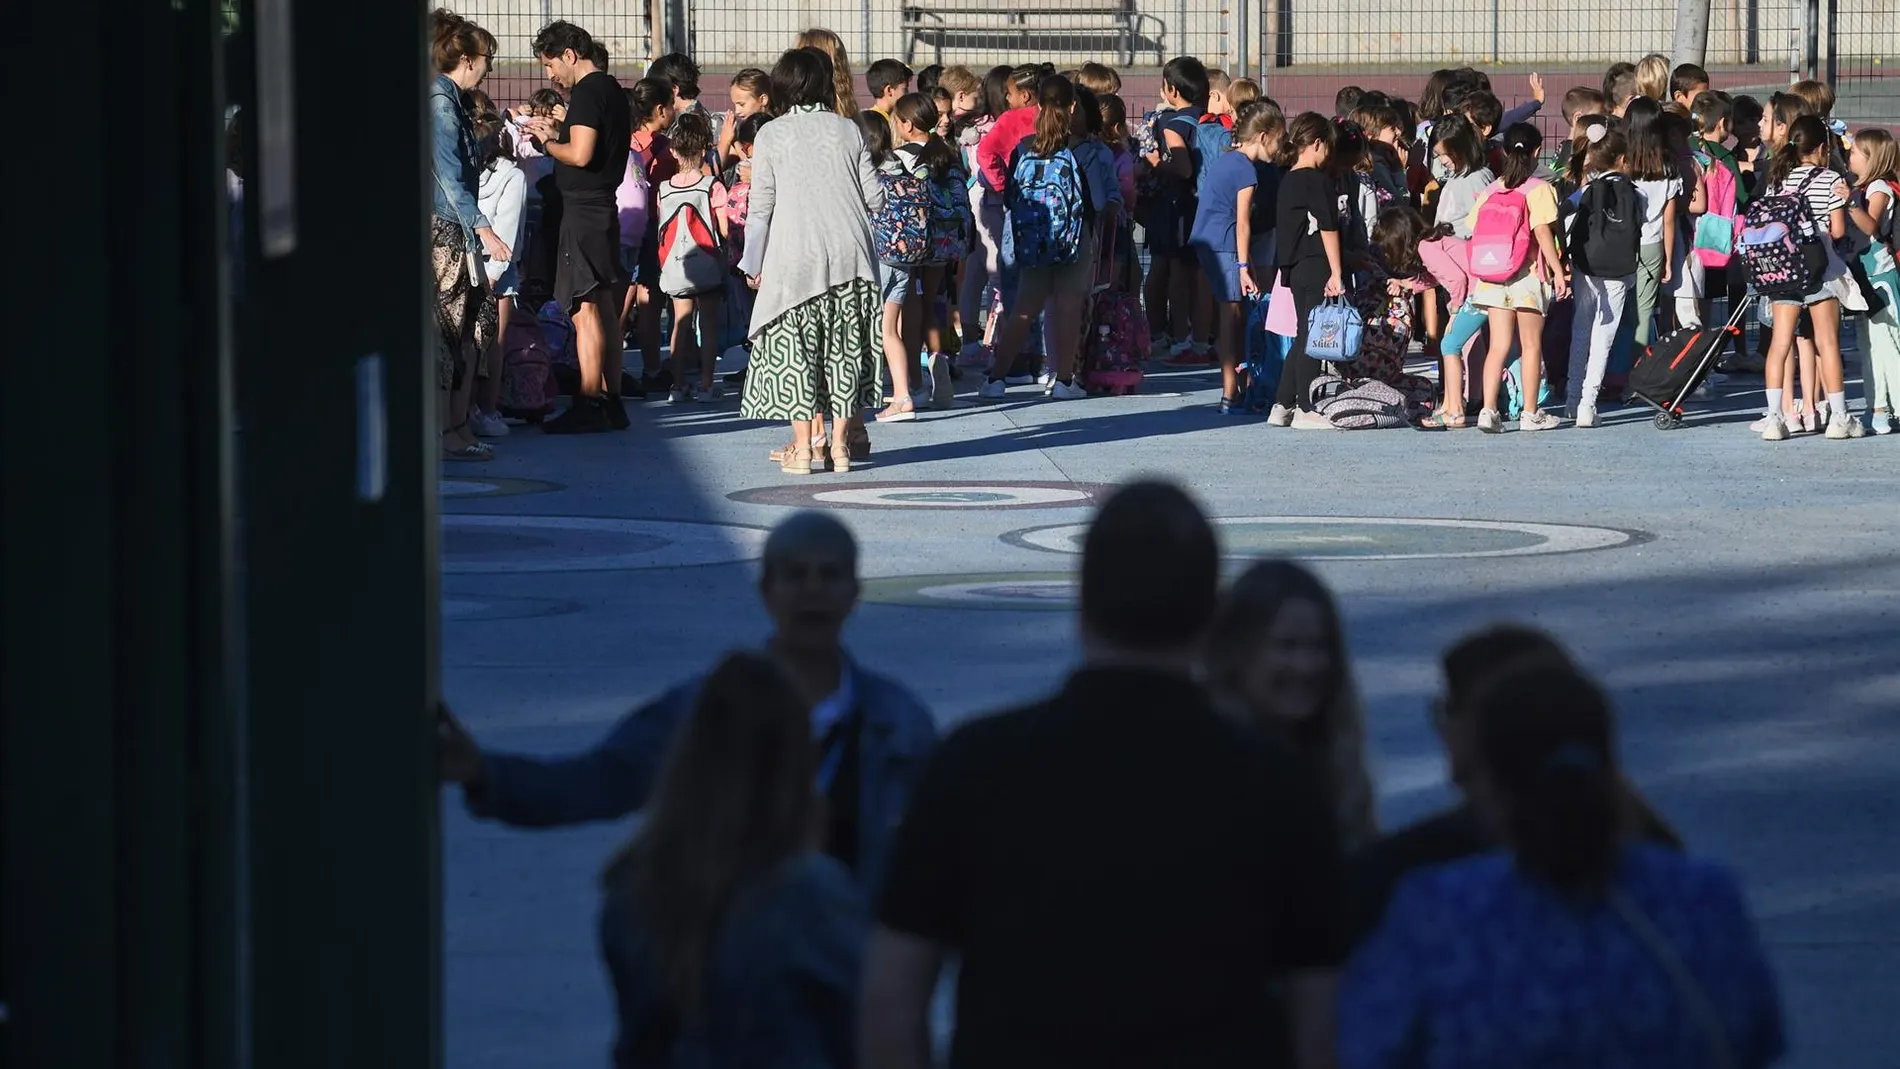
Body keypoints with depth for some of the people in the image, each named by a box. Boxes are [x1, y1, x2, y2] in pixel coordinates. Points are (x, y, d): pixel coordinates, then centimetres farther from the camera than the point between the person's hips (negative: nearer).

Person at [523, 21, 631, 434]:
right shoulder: (612, 89, 17)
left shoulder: (587, 92, -13)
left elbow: (580, 154, -21)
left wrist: (547, 142, -3)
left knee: (585, 309, -10)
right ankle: (611, 403, 14)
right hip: (603, 207, 10)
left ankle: (589, 407, -13)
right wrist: (557, 134, 17)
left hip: (583, 210, -10)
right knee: (604, 308, 12)